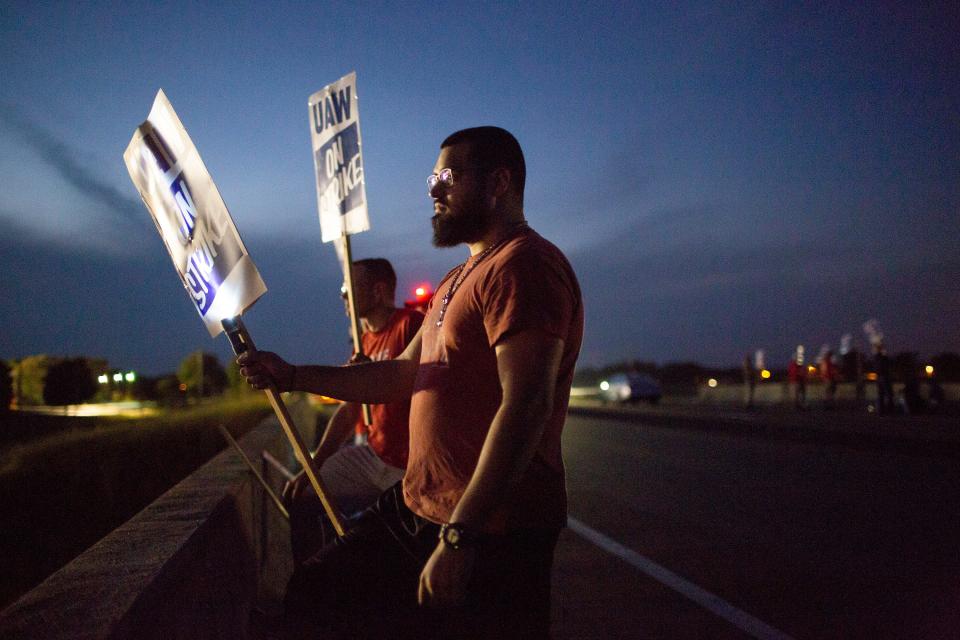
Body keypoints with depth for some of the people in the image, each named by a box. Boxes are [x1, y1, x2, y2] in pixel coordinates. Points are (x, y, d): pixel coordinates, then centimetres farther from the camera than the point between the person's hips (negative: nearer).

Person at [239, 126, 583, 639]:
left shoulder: (523, 265, -15)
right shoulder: (461, 279, 18)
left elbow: (526, 405, -25)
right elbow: (403, 375, 19)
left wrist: (458, 536, -27)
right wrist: (291, 376, 13)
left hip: (492, 531, -10)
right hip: (416, 504, 10)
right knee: (313, 595, 14)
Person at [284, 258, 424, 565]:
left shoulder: (410, 324, -13)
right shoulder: (365, 341, 13)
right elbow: (349, 411, 14)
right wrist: (313, 466, 7)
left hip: (408, 468, -8)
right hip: (372, 455, 9)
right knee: (301, 495, 8)